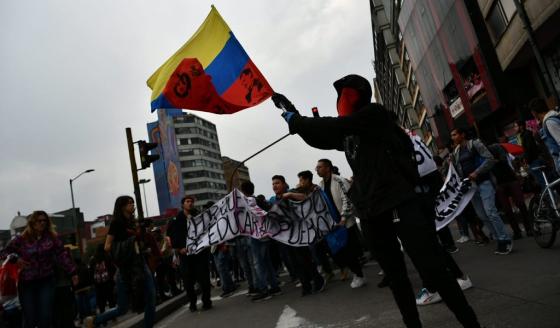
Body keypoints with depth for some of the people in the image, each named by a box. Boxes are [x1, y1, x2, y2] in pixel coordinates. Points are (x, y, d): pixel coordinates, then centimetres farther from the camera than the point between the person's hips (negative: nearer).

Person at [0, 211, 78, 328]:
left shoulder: (52, 238, 0)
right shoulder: (21, 239, 0)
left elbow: (62, 256, -3)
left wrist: (72, 272, -8)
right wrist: (15, 258, -14)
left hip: (46, 281, 0)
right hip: (26, 283, 0)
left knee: (46, 317, -5)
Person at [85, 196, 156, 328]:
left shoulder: (135, 222, 13)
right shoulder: (116, 223, -6)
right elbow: (107, 247, -11)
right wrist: (127, 244, -16)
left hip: (141, 264, 6)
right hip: (125, 268, -6)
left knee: (151, 301, 0)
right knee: (122, 309, 3)